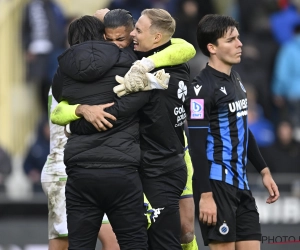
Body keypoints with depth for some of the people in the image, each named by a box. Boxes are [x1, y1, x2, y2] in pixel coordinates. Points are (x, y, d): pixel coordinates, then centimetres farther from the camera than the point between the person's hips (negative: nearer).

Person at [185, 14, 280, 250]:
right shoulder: (202, 88, -13)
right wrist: (205, 194, -21)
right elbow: (197, 146, -16)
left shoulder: (236, 80, 14)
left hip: (240, 184, 8)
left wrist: (264, 170, 21)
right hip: (217, 184, -8)